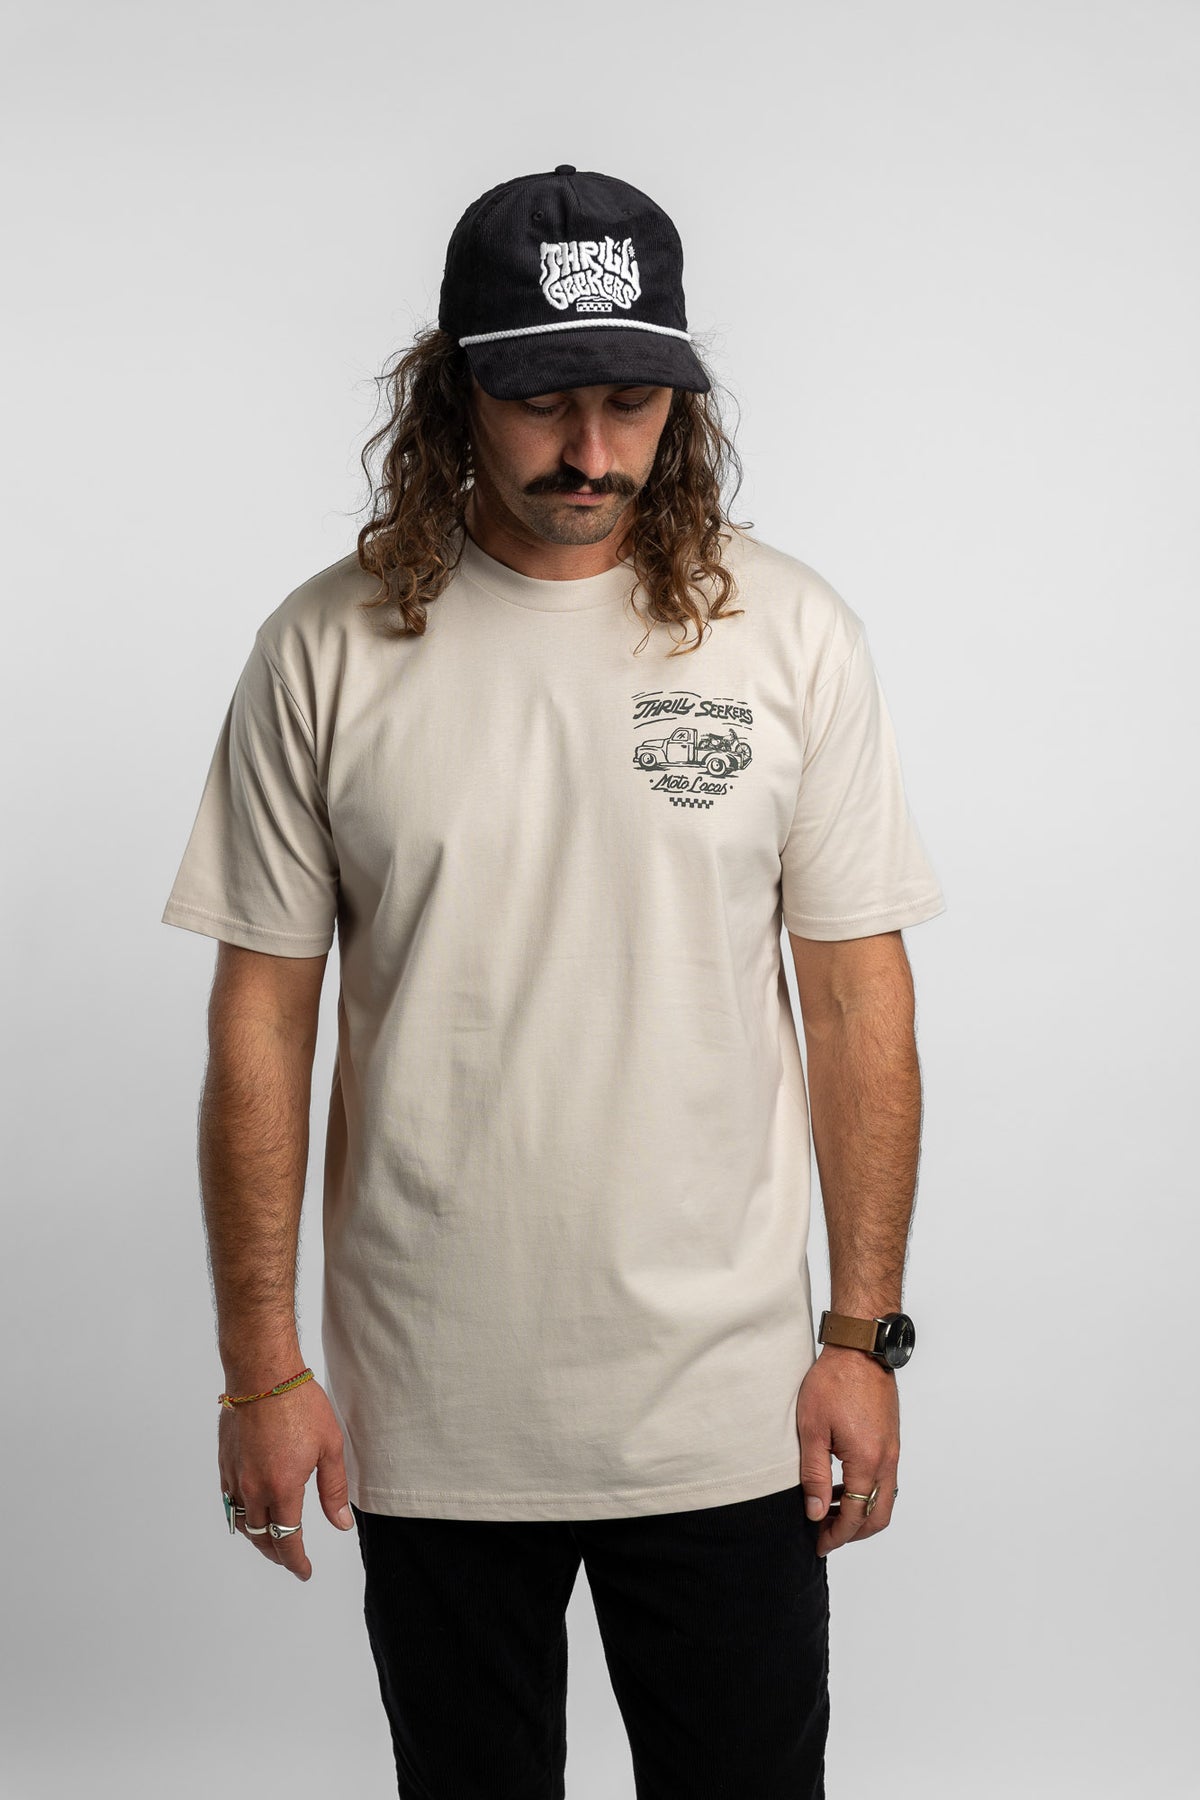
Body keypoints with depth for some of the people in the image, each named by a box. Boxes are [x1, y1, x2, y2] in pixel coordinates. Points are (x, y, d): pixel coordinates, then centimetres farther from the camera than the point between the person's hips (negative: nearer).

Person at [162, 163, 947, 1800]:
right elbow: (262, 1016, -1)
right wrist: (262, 1367, -2)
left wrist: (864, 1337, -2)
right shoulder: (328, 650, -4)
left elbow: (857, 1003, 0)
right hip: (426, 1414, 1)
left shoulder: (790, 633, -3)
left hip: (723, 1410, 0)